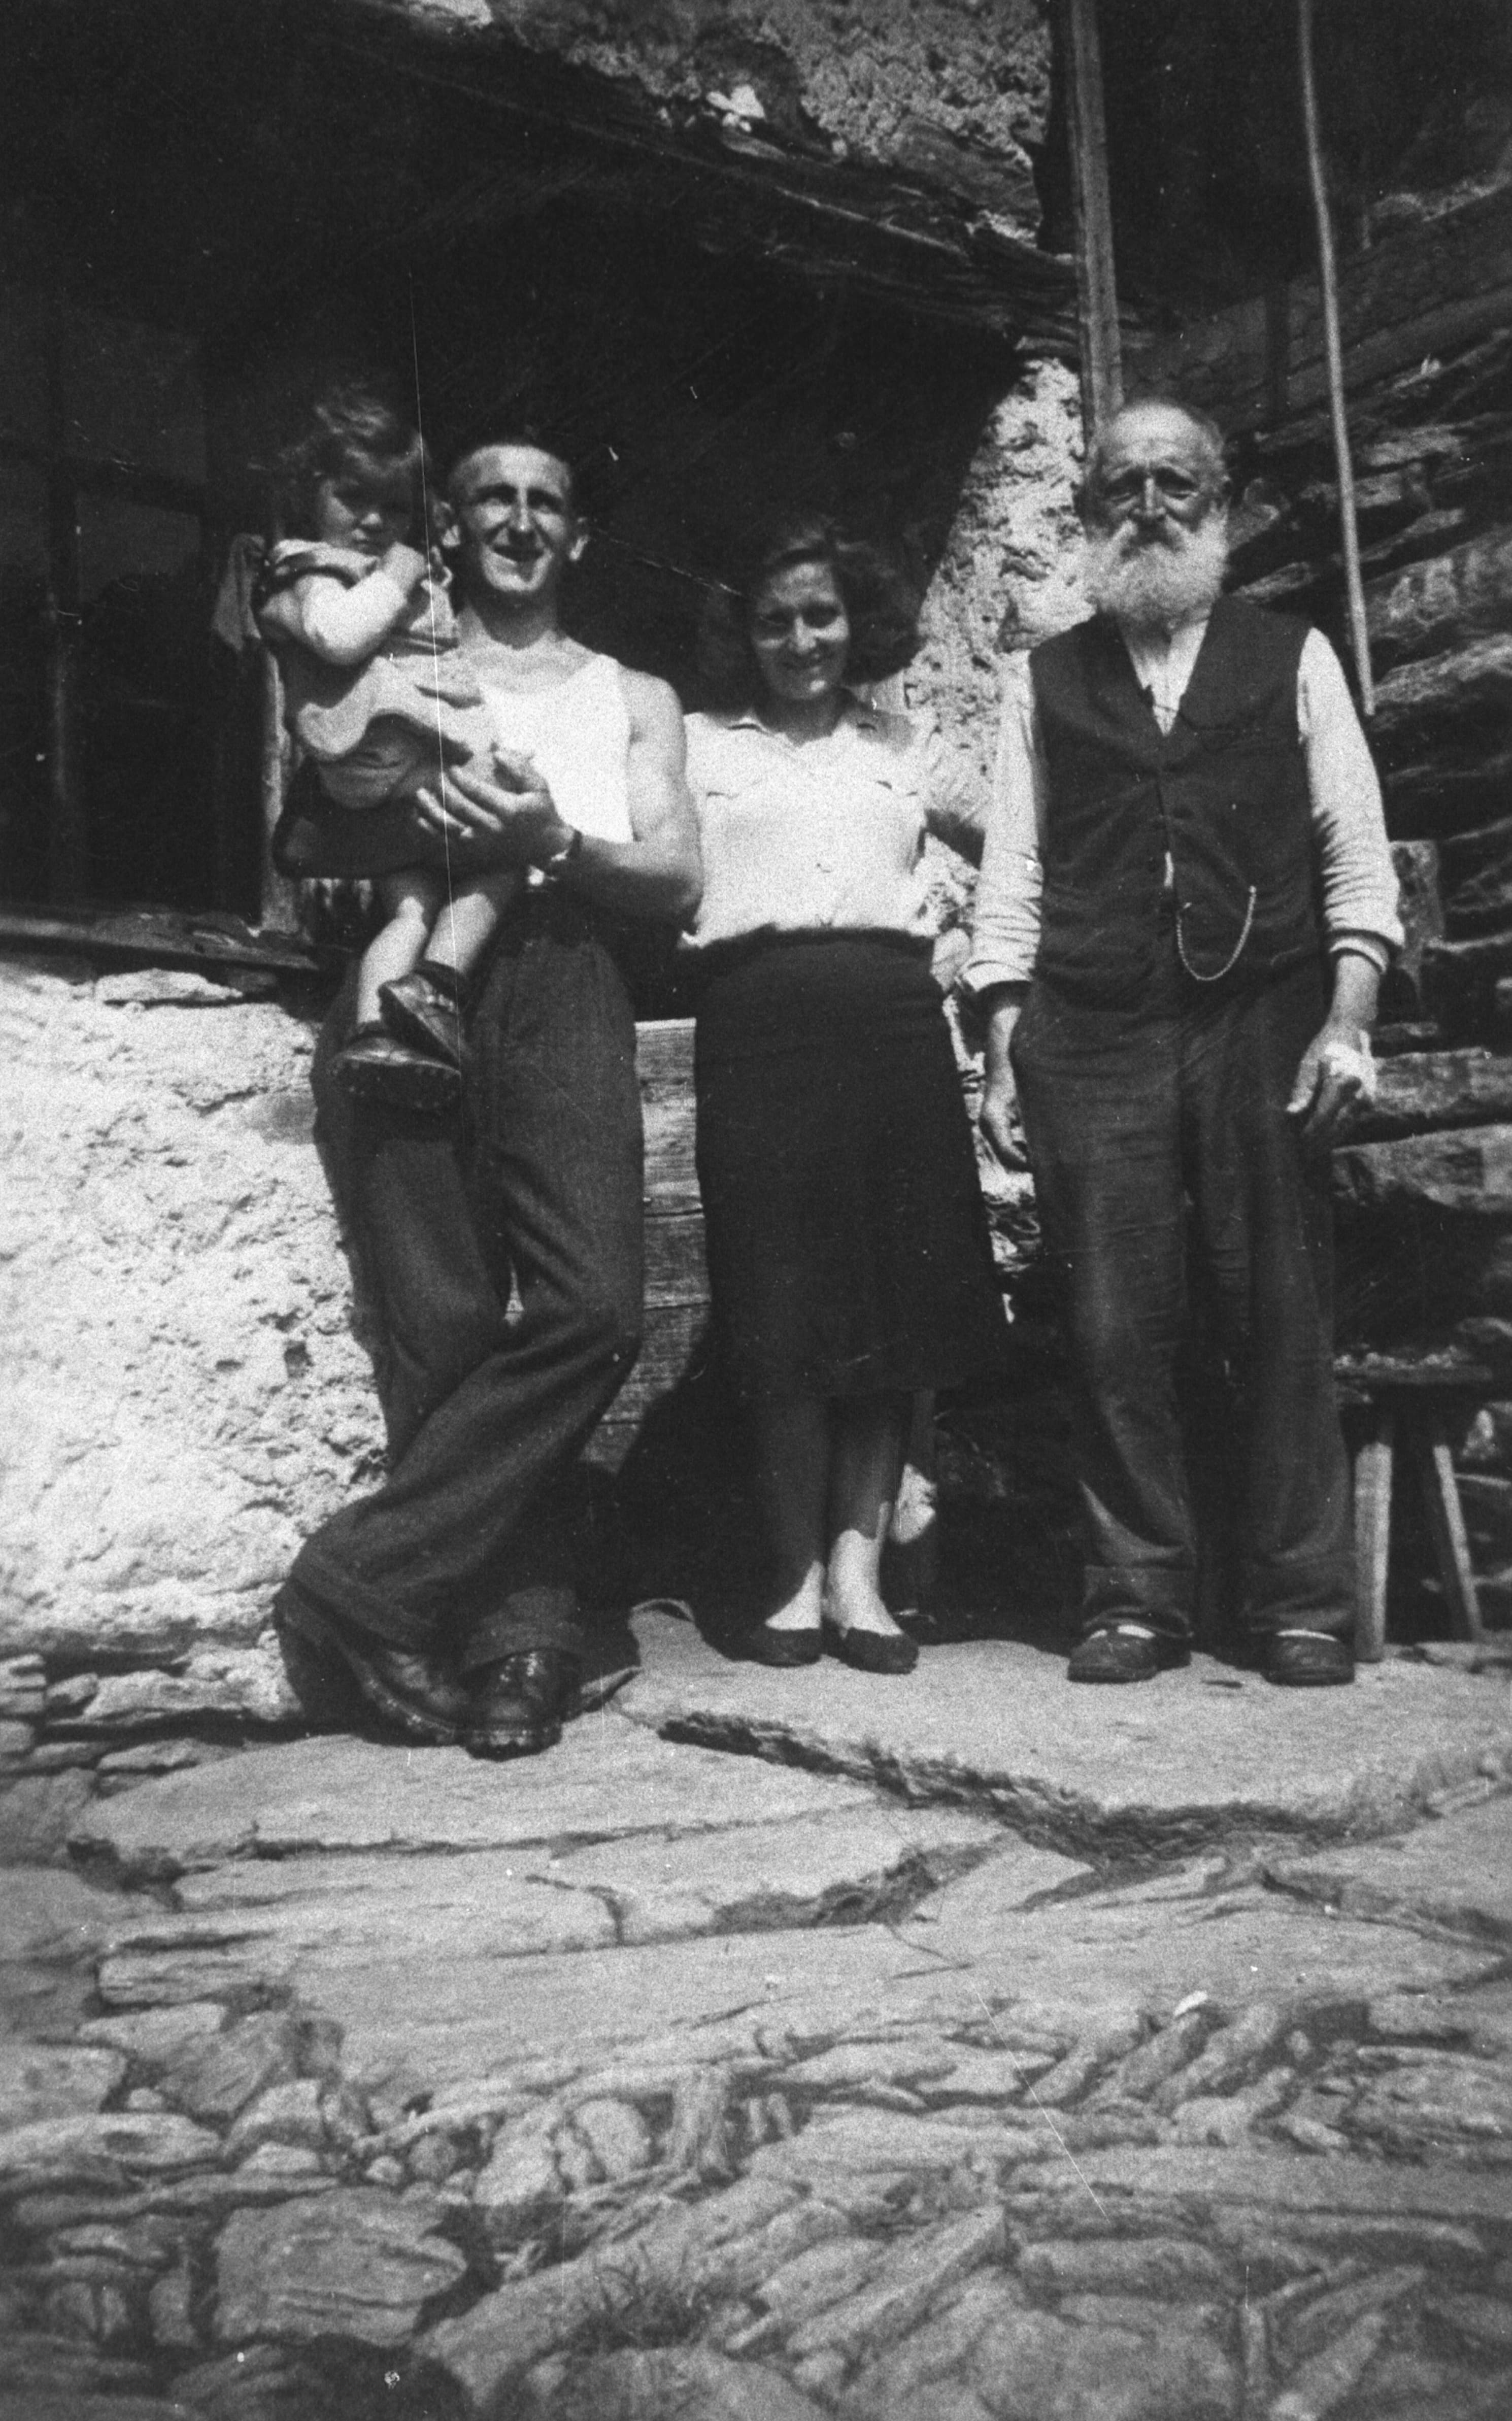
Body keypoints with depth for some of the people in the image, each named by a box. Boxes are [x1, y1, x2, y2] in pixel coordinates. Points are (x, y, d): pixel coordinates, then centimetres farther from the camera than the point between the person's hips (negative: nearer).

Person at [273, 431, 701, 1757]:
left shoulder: (632, 697, 25)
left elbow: (677, 880, 11)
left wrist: (555, 842, -8)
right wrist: (407, 817, -10)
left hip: (563, 998, 1)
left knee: (593, 1308, -18)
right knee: (444, 1326, -9)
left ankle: (360, 1580, -12)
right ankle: (525, 1623, -1)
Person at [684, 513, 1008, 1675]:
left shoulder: (903, 748, 20)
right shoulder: (700, 743, 15)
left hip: (893, 1017, 2)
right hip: (757, 1020, -2)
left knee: (897, 1303, -2)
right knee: (781, 1309, -4)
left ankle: (858, 1568, 6)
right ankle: (799, 1575, 7)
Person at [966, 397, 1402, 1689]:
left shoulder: (1293, 658, 13)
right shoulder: (1046, 682, 16)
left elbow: (1355, 848, 6)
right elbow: (1012, 876, 11)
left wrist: (1349, 1017, -6)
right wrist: (1004, 1049, 2)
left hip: (1263, 1024, -1)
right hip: (1092, 1039, 1)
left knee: (1282, 1321, -1)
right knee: (1117, 1329, 0)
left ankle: (1302, 1605, 8)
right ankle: (1138, 1597, 10)